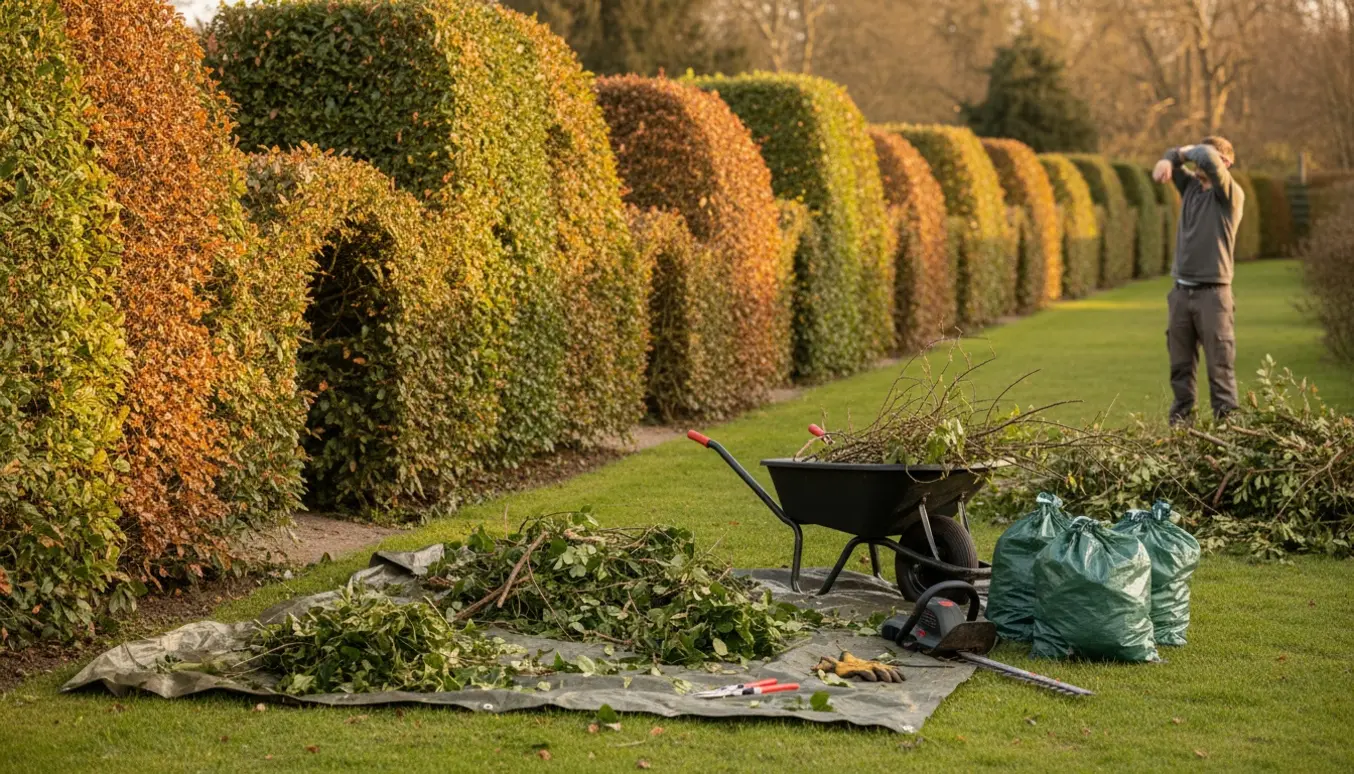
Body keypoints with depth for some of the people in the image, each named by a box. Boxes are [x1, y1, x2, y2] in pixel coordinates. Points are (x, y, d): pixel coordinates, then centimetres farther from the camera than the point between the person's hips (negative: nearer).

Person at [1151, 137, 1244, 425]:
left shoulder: (1231, 195, -6)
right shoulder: (1191, 187, 12)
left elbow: (1209, 158, -22)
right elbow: (1178, 157, 26)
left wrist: (1189, 151, -2)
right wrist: (1167, 160, 3)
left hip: (1213, 293, -6)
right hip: (1181, 292, 6)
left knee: (1220, 366, -8)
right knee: (1180, 365, 9)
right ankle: (1179, 423, 14)